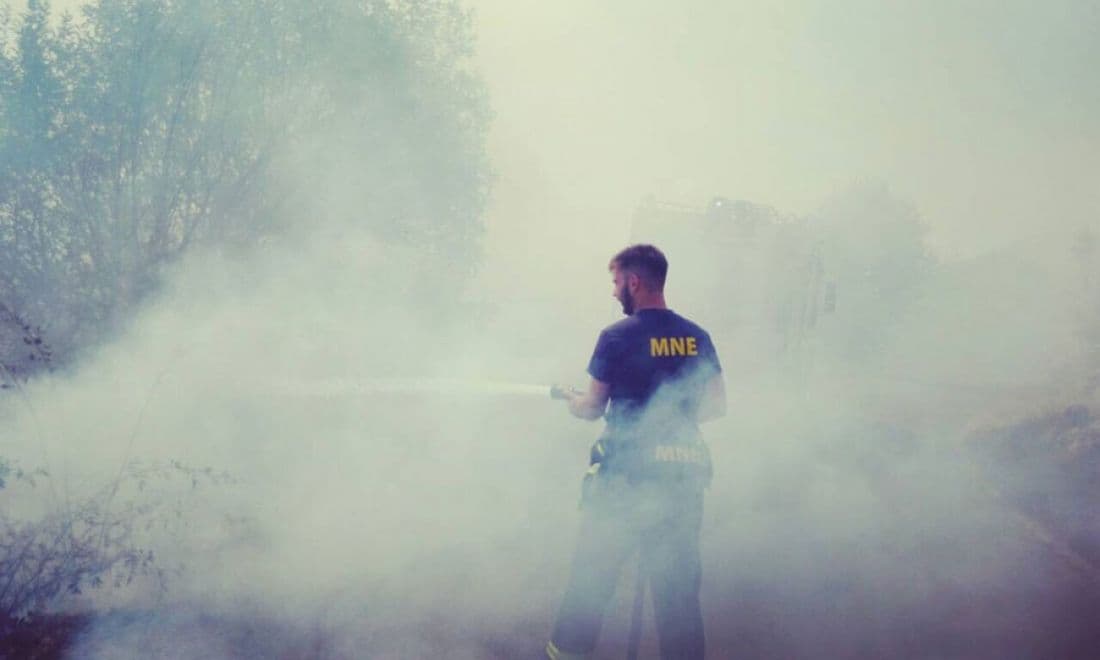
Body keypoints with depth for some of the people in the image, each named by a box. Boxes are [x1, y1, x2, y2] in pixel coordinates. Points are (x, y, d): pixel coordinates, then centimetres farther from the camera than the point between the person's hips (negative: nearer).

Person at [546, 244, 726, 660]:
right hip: (684, 476, 4)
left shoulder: (617, 337, -9)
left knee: (593, 571, 11)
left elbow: (592, 408, -4)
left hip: (626, 472, -4)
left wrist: (571, 399, 17)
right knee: (678, 579, 10)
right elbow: (717, 405, 8)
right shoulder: (697, 337, 4)